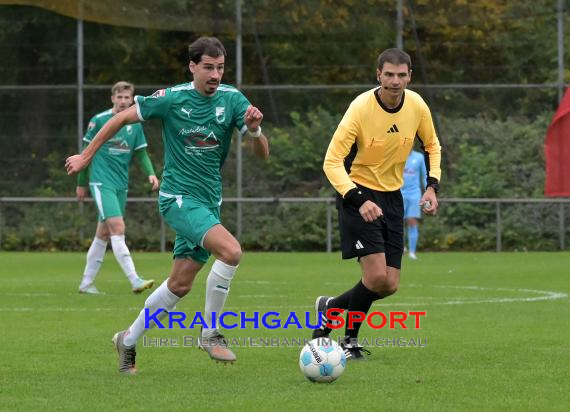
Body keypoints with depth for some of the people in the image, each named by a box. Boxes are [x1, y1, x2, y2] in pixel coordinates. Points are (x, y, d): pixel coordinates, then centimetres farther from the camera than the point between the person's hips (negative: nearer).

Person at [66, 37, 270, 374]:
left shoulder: (232, 100, -2)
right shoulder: (172, 99, -11)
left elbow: (263, 154, -3)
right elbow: (121, 119, 2)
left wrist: (254, 129, -25)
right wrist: (86, 156, 6)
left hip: (209, 199, 5)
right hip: (178, 196, -5)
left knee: (180, 285, 9)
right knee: (231, 250, -27)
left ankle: (129, 340, 28)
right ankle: (211, 333, -13)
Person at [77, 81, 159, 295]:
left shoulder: (135, 124, 8)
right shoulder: (99, 120, -6)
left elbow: (141, 153, 12)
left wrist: (151, 173, -7)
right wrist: (81, 183, 6)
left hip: (121, 185, 6)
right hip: (102, 183, -6)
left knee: (103, 233, 11)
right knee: (118, 228, -16)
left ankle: (86, 283, 20)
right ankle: (135, 281, -23)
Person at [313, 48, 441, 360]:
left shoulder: (417, 106, -5)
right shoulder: (361, 108, -20)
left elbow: (432, 146, 15)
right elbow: (332, 162, -22)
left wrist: (432, 186, 0)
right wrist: (359, 201, -34)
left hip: (392, 196, 6)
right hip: (358, 194, -6)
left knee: (389, 285, 0)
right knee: (377, 276, -18)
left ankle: (330, 308, 26)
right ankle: (350, 340, 7)